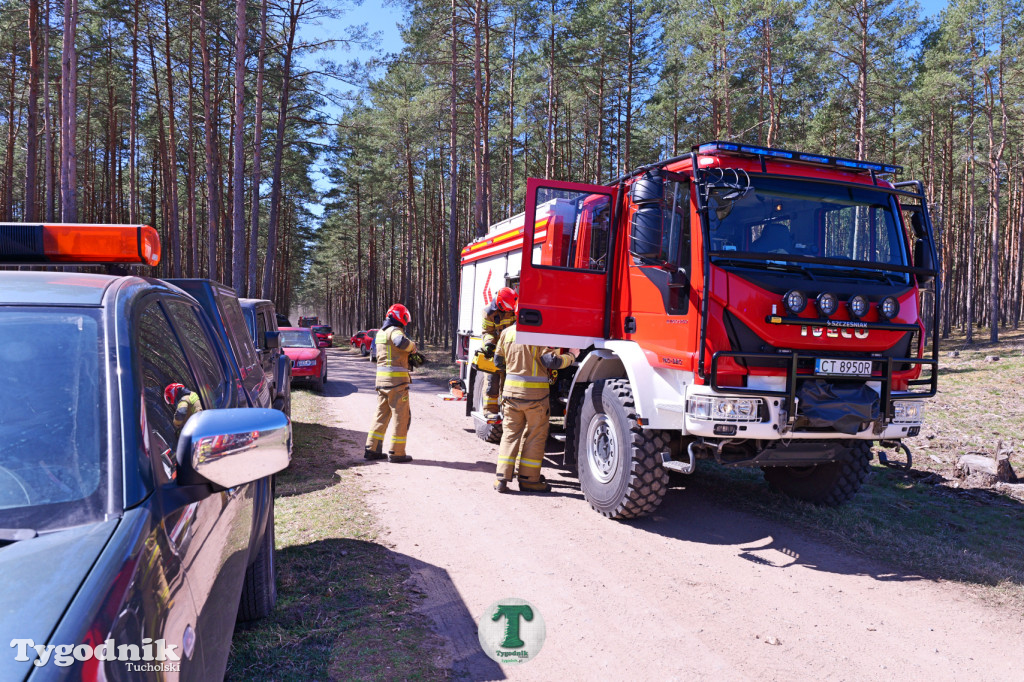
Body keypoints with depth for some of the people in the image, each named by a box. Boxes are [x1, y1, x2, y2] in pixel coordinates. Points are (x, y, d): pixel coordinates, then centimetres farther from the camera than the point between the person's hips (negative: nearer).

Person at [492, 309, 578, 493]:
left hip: (511, 390, 5)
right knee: (535, 435, 7)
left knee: (510, 433, 12)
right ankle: (528, 479, 12)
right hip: (535, 392, -4)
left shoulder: (507, 332, 5)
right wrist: (571, 355, -2)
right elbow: (550, 360, -17)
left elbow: (498, 361, 13)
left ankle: (502, 478, 8)